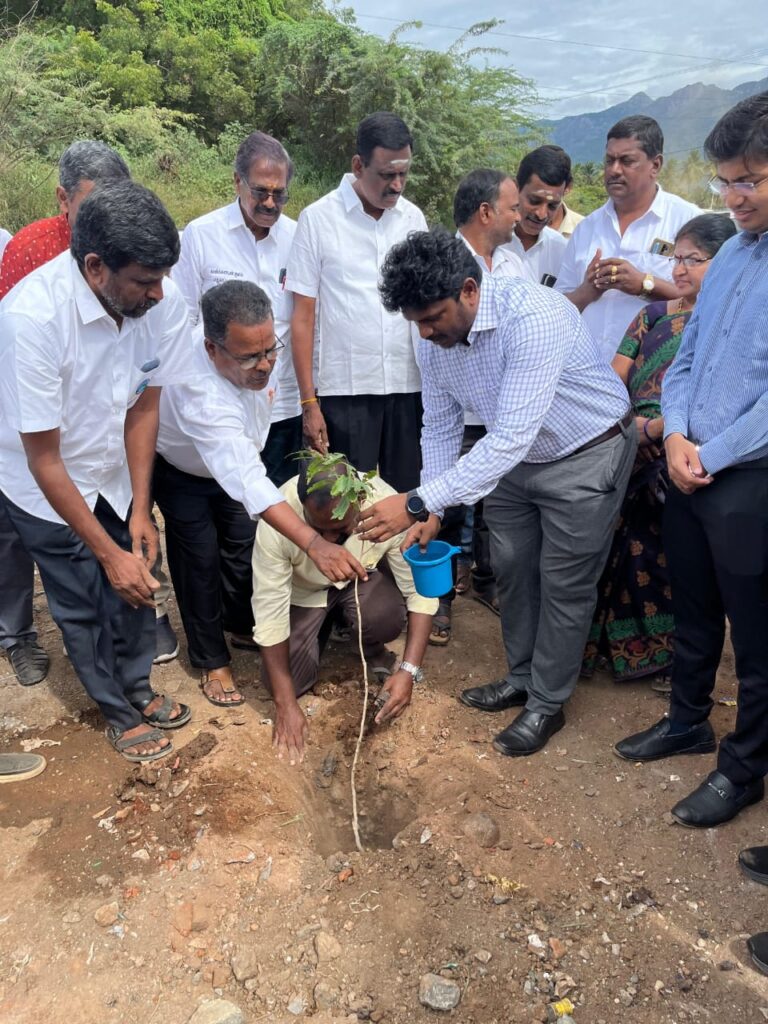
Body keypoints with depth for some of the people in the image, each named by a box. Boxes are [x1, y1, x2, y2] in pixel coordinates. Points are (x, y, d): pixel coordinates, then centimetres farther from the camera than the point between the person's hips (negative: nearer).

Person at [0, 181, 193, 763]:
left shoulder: (163, 302, -22)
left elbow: (144, 407, -8)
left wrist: (141, 511, -5)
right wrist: (107, 551, -21)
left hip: (116, 474, 4)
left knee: (136, 584, 11)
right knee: (85, 605, 9)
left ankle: (138, 688, 38)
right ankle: (120, 713, 33)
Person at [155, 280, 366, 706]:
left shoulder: (251, 345, -27)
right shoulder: (201, 395, -48)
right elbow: (248, 482, -55)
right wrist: (315, 544, -62)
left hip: (230, 459, 6)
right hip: (179, 471, -6)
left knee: (242, 543, 12)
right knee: (200, 559, -4)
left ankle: (242, 623, 37)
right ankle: (211, 661, 14)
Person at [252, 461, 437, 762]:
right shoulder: (276, 520, -36)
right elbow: (269, 614, -29)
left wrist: (409, 670, -31)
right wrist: (285, 704, -27)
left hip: (359, 579, 0)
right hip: (302, 591, 1)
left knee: (386, 616, -32)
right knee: (286, 681, -13)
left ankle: (373, 651, 4)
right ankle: (325, 624, 16)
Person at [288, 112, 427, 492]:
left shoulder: (413, 217, 9)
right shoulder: (317, 218, -1)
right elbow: (303, 316, -1)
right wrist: (309, 402, -6)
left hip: (410, 387, 3)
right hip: (345, 390, -3)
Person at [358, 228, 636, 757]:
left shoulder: (533, 317, -36)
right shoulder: (435, 338, -12)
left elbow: (511, 438, -41)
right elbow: (440, 427, 0)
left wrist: (418, 502, -43)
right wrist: (432, 511, -7)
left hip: (587, 454, -7)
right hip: (515, 455, 7)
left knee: (563, 583, 2)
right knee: (510, 567, 14)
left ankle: (547, 704, 21)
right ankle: (522, 677, 36)